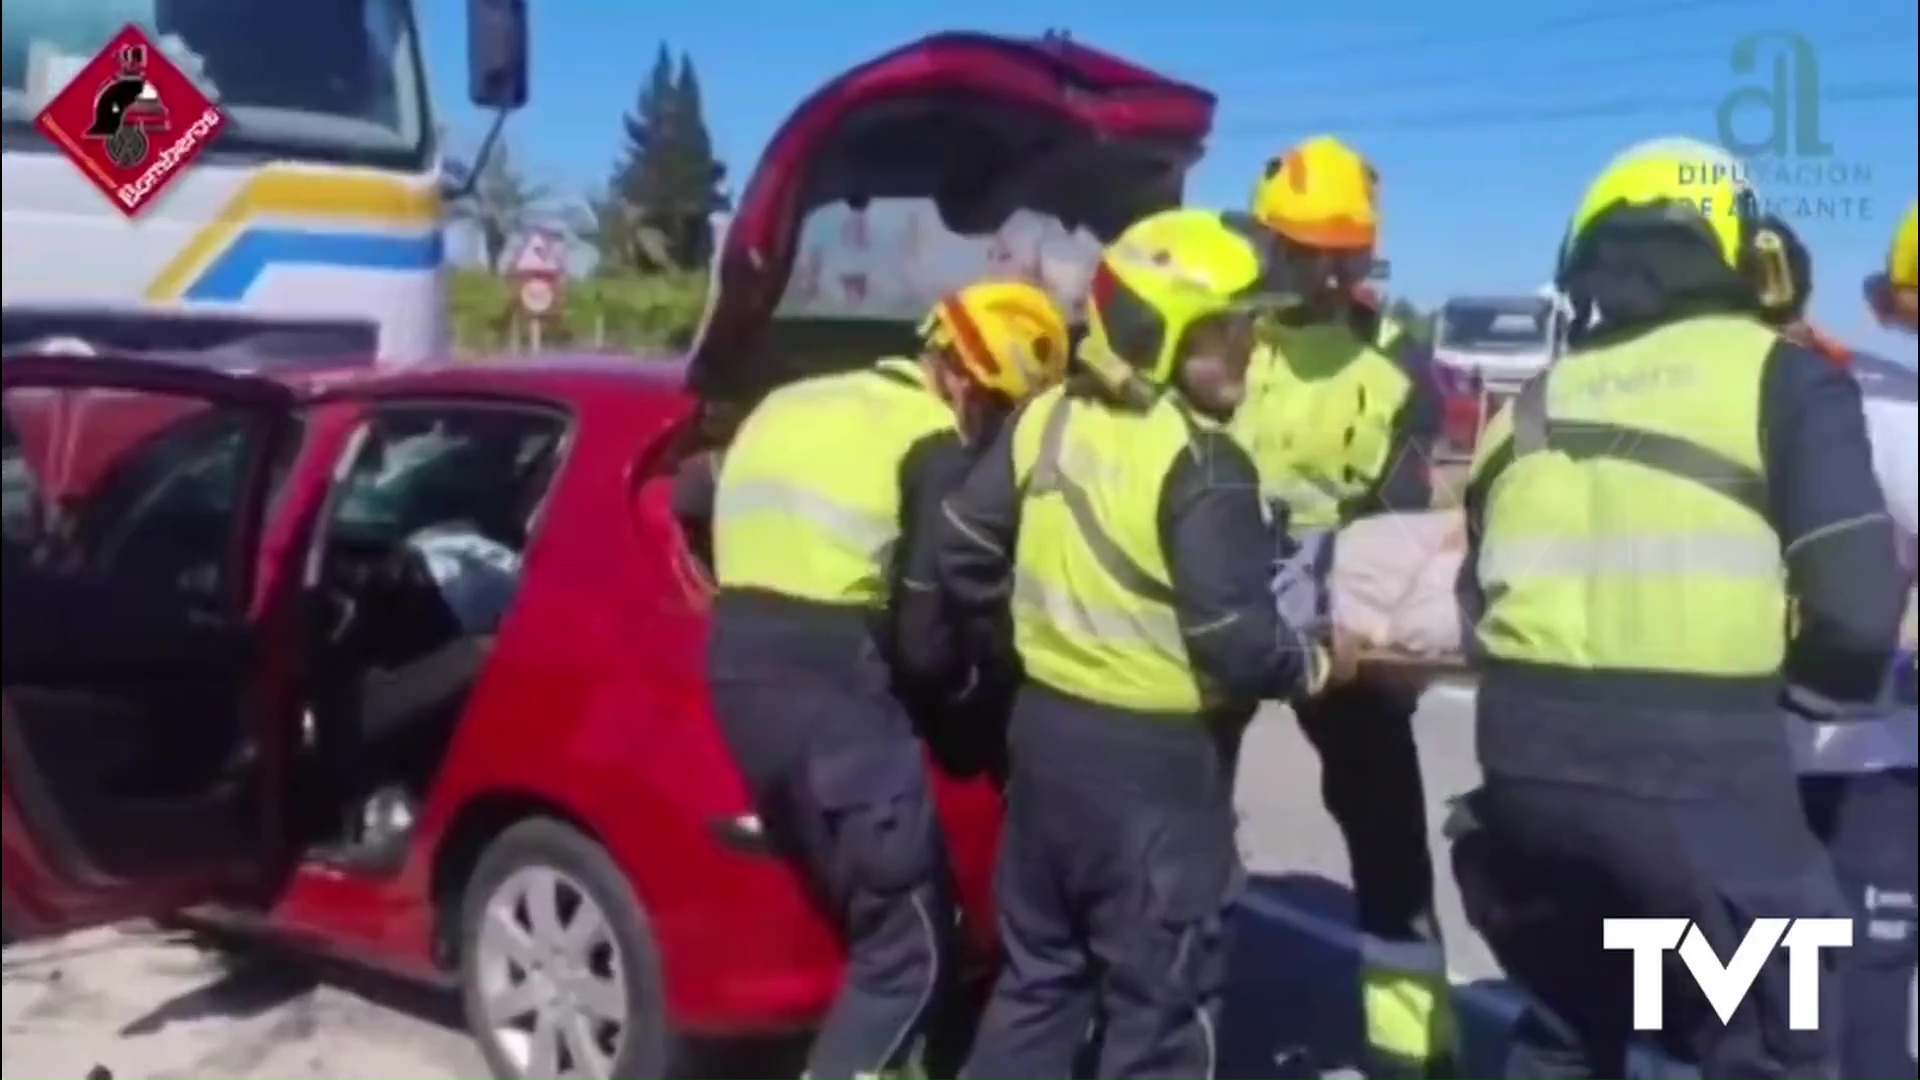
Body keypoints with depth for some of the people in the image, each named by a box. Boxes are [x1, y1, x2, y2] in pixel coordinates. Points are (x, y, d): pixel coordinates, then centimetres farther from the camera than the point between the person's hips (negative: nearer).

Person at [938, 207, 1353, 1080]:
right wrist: (1316, 667, -3)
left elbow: (963, 550, 9)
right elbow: (1235, 639, -22)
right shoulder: (1201, 465, -19)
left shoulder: (1047, 418, 4)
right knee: (1161, 1002, 8)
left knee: (1040, 971, 21)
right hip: (1155, 757, -7)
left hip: (1047, 729, 7)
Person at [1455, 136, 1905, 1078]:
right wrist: (1828, 674, 16)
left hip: (1525, 751, 5)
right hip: (1696, 762, -5)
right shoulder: (1781, 376, 2)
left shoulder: (1535, 403, 17)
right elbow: (1857, 611, -6)